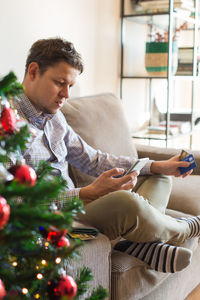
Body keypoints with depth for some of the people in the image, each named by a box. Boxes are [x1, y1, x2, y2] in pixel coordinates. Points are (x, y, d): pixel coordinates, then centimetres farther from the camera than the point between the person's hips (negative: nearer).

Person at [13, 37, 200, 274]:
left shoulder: (54, 117, 13)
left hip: (76, 207, 10)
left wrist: (157, 166, 9)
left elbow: (92, 160, 17)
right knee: (124, 201, -35)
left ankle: (141, 243, -17)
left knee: (159, 177, 14)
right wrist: (89, 194, -28)